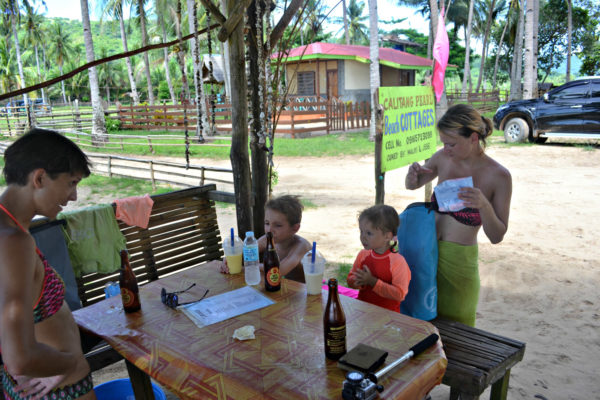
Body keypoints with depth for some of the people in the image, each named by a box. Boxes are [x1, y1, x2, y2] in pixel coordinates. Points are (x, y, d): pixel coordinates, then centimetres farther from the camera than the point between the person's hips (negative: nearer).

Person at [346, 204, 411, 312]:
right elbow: (350, 281, 12)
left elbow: (399, 294, -17)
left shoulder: (398, 261, -13)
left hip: (388, 312, -4)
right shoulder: (362, 255, 5)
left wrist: (372, 281, -20)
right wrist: (360, 282, -11)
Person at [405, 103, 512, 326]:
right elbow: (412, 185, 14)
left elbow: (496, 236, -11)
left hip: (458, 260, -3)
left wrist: (484, 205, -29)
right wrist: (413, 175, -10)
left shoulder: (499, 176, -14)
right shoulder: (444, 158, -4)